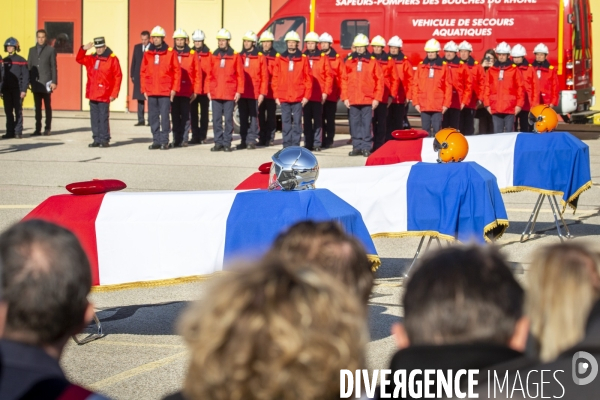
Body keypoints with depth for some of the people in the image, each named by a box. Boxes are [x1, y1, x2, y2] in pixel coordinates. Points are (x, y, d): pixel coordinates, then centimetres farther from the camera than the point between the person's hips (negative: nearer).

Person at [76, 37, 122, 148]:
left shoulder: (112, 59, -4)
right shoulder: (91, 58, 13)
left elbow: (118, 77, -6)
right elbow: (79, 59, 16)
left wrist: (114, 93, -9)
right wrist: (84, 49, -2)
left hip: (104, 95, -6)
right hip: (92, 94, 6)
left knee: (103, 118, -6)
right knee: (94, 118, 8)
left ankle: (104, 140, 1)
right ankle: (97, 139, 14)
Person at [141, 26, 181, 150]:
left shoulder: (171, 53, 0)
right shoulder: (147, 54, 9)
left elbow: (177, 71, 0)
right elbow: (143, 72, 11)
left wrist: (174, 89, -5)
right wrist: (144, 89, 5)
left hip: (165, 92, -4)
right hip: (151, 92, 4)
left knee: (164, 117, -4)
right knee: (153, 117, 5)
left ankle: (164, 141, 2)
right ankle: (156, 141, 12)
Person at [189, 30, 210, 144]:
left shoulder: (208, 55, 0)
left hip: (204, 89, -2)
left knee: (204, 113, 5)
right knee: (193, 113, 5)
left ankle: (203, 137, 10)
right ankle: (195, 136, 10)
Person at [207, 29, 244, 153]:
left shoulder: (235, 56, 1)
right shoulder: (213, 56, 9)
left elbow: (240, 75, 1)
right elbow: (209, 74, 10)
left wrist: (239, 91, -5)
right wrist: (208, 90, 4)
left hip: (230, 93, -3)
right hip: (215, 93, 3)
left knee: (228, 119, 0)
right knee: (216, 119, 3)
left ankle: (227, 143, 5)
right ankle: (218, 143, 9)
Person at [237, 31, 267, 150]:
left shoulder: (260, 57, 0)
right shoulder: (239, 57, 10)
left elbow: (265, 77, -2)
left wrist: (262, 93, -7)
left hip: (254, 94, -4)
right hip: (241, 94, 4)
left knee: (253, 117, -2)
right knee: (243, 118, 7)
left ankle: (251, 141, 0)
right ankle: (244, 141, 12)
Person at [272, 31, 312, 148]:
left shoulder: (303, 59, 3)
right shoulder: (280, 59, 8)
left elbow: (308, 78, 2)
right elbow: (275, 78, 7)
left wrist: (306, 95, -3)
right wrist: (276, 95, 1)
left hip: (298, 98, -2)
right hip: (283, 97, 2)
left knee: (297, 122, 0)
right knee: (286, 122, 3)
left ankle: (295, 145, 3)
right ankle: (287, 145, 8)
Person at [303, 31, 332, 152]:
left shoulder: (323, 58, 4)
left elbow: (329, 76, 2)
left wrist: (326, 92, -5)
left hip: (319, 95, -2)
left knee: (318, 120, 0)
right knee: (307, 120, 4)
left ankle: (317, 144, 2)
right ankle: (308, 143, 8)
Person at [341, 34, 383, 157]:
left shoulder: (373, 62, 1)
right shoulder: (349, 61, 8)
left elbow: (380, 80, 1)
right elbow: (344, 80, 8)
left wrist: (377, 98, -3)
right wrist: (345, 97, 2)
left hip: (368, 100, -3)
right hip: (353, 100, 3)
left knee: (366, 124, -2)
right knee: (354, 124, 5)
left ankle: (366, 147, 3)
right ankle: (357, 147, 12)